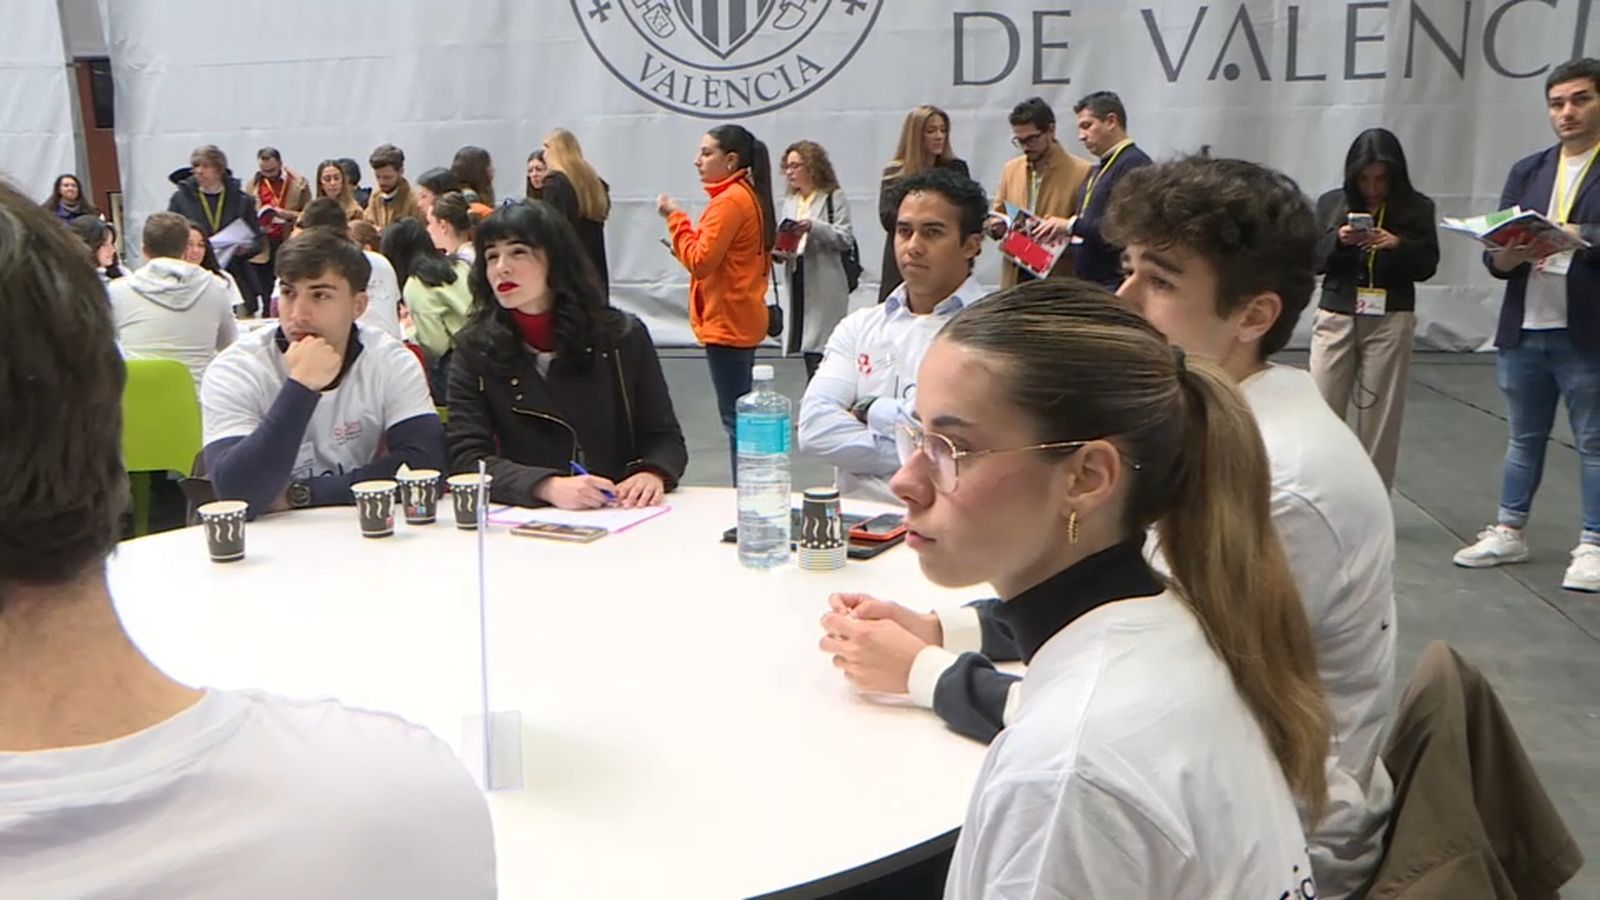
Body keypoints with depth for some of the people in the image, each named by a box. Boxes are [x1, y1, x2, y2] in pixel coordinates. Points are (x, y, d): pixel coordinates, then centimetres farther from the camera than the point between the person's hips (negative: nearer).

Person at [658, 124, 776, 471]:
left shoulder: (730, 201, -15)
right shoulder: (750, 196, 15)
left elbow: (701, 260, -18)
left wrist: (676, 217, -10)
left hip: (726, 324, -11)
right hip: (741, 321, 11)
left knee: (736, 419, -7)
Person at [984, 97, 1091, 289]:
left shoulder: (1081, 172, -5)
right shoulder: (1010, 169, 13)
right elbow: (997, 215, 19)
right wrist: (995, 226, -4)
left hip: (1059, 282, -4)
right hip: (1014, 278, 5)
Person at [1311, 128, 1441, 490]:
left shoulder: (1417, 208, 1)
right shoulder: (1331, 203, 3)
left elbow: (1427, 266, -1)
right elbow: (1311, 259, 2)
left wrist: (1399, 245, -19)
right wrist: (1338, 240, -16)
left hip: (1390, 321, -1)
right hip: (1335, 318, 1)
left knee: (1380, 415, 5)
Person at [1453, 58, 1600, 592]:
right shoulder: (1527, 171, 11)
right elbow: (1495, 257, 8)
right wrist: (1513, 252, -13)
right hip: (1524, 330, 4)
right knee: (1524, 437, 15)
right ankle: (1509, 533, 25)